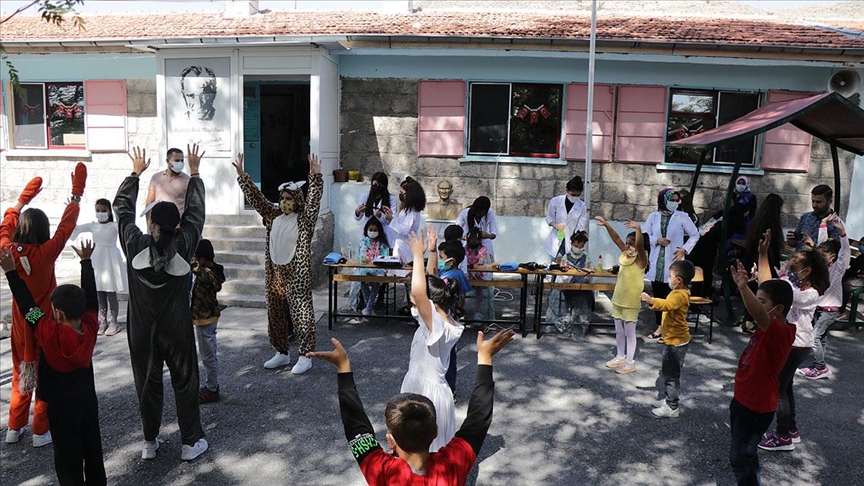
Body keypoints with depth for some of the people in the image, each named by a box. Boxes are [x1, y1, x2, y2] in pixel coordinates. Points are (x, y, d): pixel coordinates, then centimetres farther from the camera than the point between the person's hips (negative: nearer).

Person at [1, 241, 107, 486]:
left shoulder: (51, 335, -25)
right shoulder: (90, 328, -13)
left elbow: (28, 307, -18)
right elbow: (90, 298, -2)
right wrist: (86, 261, 7)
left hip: (61, 404, -5)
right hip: (88, 398, 5)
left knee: (68, 457, 8)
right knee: (93, 449, 17)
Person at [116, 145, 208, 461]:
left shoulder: (134, 244, -12)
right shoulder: (183, 245, -14)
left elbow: (123, 208, 3)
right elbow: (196, 212, 0)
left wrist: (135, 173, 13)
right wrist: (194, 173, 9)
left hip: (142, 331, 2)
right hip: (177, 330, -1)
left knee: (147, 384, 15)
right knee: (185, 383, 11)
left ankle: (149, 443, 27)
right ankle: (190, 442, 19)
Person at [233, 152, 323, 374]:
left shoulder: (304, 219, -5)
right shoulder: (273, 215, 9)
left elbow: (314, 200, -20)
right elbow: (255, 196, 8)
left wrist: (315, 176, -33)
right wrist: (241, 174, 1)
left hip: (298, 275, -6)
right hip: (275, 274, 6)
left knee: (301, 314, -2)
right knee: (275, 314, 13)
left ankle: (305, 356, 8)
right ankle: (281, 353, 27)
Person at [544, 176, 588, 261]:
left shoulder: (582, 207, -7)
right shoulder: (555, 201, -6)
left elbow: (581, 229, -7)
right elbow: (549, 218, 5)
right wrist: (556, 225, -16)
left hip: (571, 242, 0)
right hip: (556, 240, 1)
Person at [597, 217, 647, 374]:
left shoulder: (641, 259, -14)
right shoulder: (625, 255, 4)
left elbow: (640, 244, -33)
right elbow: (616, 239, 1)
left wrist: (638, 228, -48)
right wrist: (606, 225, -8)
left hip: (631, 302, -7)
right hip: (618, 299, 7)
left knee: (630, 333, 3)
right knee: (619, 331, 17)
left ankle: (630, 362, 14)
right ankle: (620, 357, 32)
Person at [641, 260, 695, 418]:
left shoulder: (679, 295, -23)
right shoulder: (679, 293, 11)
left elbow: (667, 305, -44)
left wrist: (652, 301, -60)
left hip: (676, 342, -10)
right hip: (673, 340, 10)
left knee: (671, 374, -1)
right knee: (665, 371, 20)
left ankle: (672, 407, 8)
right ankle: (669, 399, 33)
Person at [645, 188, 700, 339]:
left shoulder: (682, 217, -2)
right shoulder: (653, 216, 3)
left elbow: (695, 235, 5)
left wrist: (684, 249, -7)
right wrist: (657, 240, -12)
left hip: (673, 262, -3)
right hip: (656, 262, 3)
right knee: (657, 295, 9)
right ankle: (660, 327, 21)